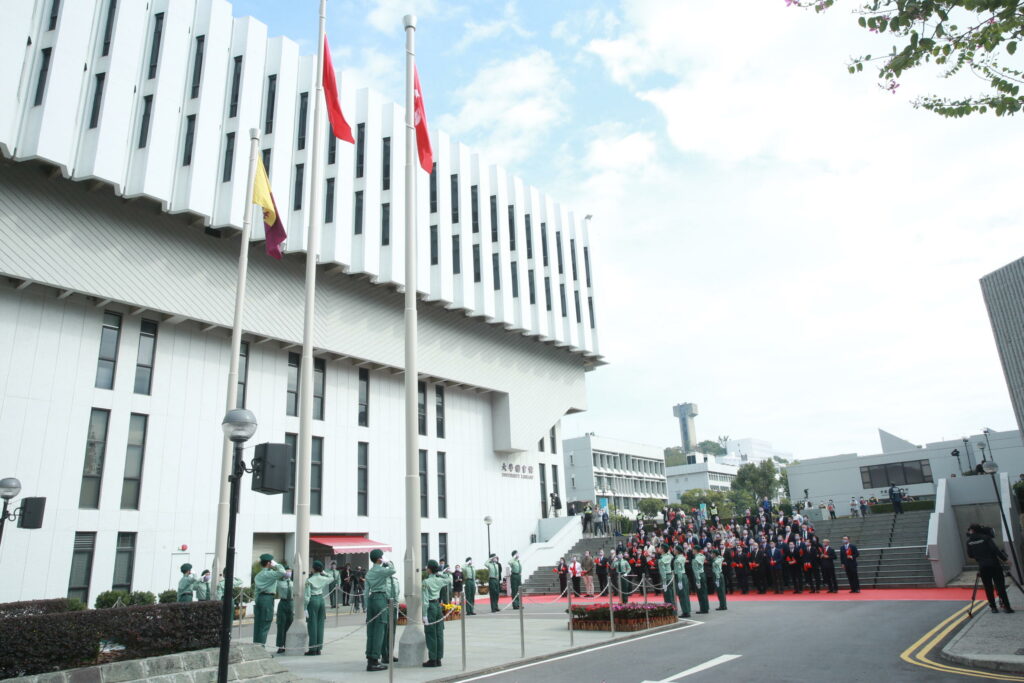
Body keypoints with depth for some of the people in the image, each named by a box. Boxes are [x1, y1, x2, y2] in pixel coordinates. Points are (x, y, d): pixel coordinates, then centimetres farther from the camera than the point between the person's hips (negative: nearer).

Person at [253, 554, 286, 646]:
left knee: (257, 624, 9)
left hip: (259, 598, 8)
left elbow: (256, 591, 17)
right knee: (265, 626, -3)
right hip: (268, 598, -8)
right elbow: (282, 573, -25)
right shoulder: (270, 574, -9)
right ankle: (261, 646, -3)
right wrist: (276, 565, -9)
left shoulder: (258, 576, 16)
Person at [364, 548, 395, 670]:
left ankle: (370, 659, 13)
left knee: (371, 630, 9)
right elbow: (393, 570, -25)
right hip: (381, 598, -8)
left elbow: (367, 591, 13)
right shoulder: (381, 570, -9)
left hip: (371, 599, 8)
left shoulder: (369, 572, 13)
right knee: (379, 630, -4)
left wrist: (367, 606, 15)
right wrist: (387, 563, -6)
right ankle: (374, 660, -4)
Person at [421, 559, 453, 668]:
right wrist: (440, 573, 20)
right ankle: (438, 659, 14)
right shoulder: (440, 580, 3)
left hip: (430, 607, -6)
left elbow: (425, 600, -16)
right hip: (438, 606, 6)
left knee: (431, 635, 1)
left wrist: (424, 615, -14)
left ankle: (432, 660, 4)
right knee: (439, 634, 8)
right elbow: (449, 579, 27)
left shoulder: (426, 582, -14)